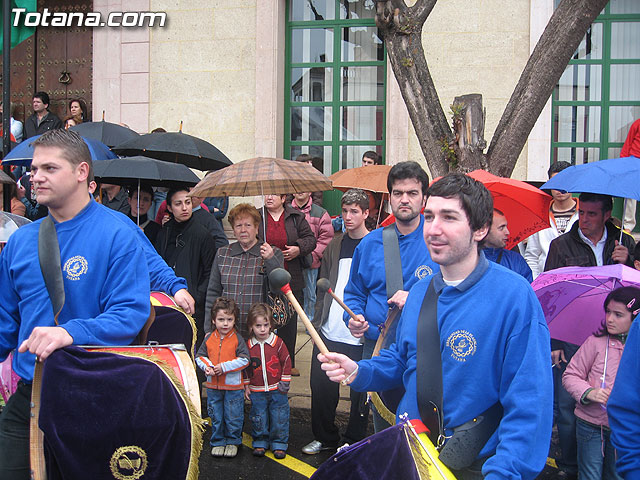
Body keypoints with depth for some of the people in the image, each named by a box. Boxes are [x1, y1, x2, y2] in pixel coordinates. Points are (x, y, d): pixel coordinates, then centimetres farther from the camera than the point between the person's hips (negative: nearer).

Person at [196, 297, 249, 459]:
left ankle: (232, 442, 24)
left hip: (233, 386, -3)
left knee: (233, 417, 7)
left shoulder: (237, 339, -9)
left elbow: (244, 360, -13)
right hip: (213, 385, 3)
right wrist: (206, 366, -12)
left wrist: (225, 366, -20)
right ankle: (218, 442, 28)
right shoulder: (209, 338, 1)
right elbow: (200, 356, 8)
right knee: (216, 416, 13)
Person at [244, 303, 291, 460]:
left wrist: (284, 383, -2)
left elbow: (286, 363, 0)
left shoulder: (278, 343, -7)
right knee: (258, 418, 9)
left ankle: (279, 444, 18)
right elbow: (245, 366, 9)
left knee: (279, 418, 4)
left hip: (277, 390, -1)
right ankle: (260, 442, 26)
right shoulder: (248, 345, -2)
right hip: (256, 392, 1)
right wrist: (246, 386, 7)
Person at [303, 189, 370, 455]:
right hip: (329, 332, 5)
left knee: (360, 390, 7)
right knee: (321, 385, 10)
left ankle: (353, 440, 24)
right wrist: (318, 319, 10)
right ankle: (325, 436, 27)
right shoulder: (335, 245, 12)